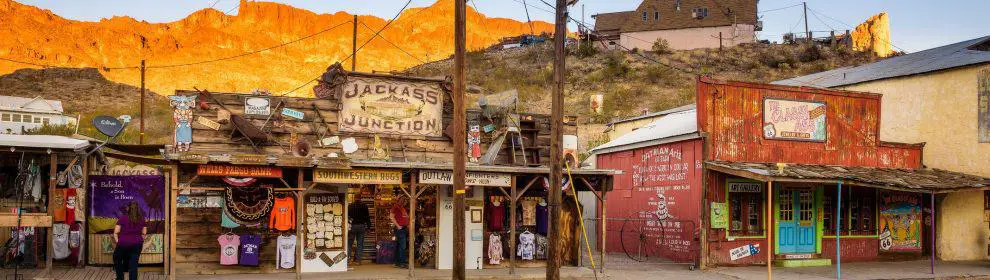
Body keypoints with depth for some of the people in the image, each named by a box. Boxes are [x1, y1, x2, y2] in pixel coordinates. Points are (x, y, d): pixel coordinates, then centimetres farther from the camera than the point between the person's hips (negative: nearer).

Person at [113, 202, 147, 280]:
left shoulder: (123, 218, -8)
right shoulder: (142, 219, 2)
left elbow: (116, 232, -8)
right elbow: (144, 233, 8)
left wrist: (117, 241, 4)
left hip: (124, 243, -2)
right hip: (137, 244, 2)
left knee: (117, 259, 23)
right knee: (134, 264, 5)